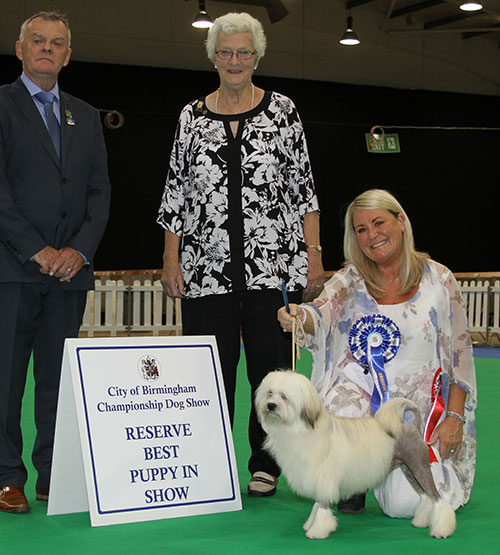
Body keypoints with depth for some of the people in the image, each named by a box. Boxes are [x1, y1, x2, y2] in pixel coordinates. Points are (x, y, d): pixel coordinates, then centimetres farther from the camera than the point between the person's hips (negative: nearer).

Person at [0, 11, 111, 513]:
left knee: (60, 377, 7)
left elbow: (99, 191, 12)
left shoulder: (85, 116, 18)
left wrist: (80, 250, -3)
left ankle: (54, 477, 14)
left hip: (69, 268, 5)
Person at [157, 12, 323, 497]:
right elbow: (176, 191, 10)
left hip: (274, 264, -1)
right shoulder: (192, 117, 9)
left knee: (271, 367, 3)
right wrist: (171, 258, 4)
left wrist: (313, 255, -1)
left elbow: (303, 187, 5)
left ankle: (265, 467, 16)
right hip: (207, 266, 1)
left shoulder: (281, 111, 5)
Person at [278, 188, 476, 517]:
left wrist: (455, 417, -4)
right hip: (361, 391, 1)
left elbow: (460, 353, 2)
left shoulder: (438, 279, 0)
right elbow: (321, 312, -17)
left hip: (418, 399, -1)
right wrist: (298, 316, -41)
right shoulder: (351, 279, 3)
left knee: (405, 504, -17)